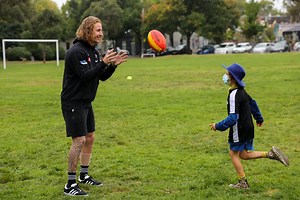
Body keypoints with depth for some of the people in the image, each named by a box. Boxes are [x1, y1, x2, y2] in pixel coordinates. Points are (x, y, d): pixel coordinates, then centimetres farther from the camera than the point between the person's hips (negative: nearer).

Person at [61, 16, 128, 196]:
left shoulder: (94, 51, 10)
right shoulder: (77, 52, -18)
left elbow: (102, 77, 10)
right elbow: (85, 76, -25)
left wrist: (113, 64, -5)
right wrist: (104, 63, -29)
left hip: (86, 103, 10)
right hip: (73, 103, -10)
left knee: (90, 138, 15)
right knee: (79, 141, -10)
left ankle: (84, 176, 30)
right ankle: (70, 184, -3)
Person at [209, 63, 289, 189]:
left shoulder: (234, 95, -25)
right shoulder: (241, 90, 5)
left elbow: (233, 118, -29)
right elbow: (252, 103, 20)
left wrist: (218, 126, -19)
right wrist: (259, 118, 33)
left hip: (239, 129, -9)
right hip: (248, 127, 9)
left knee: (233, 153, 7)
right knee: (244, 155, 16)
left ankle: (243, 183, 13)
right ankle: (271, 154, 5)